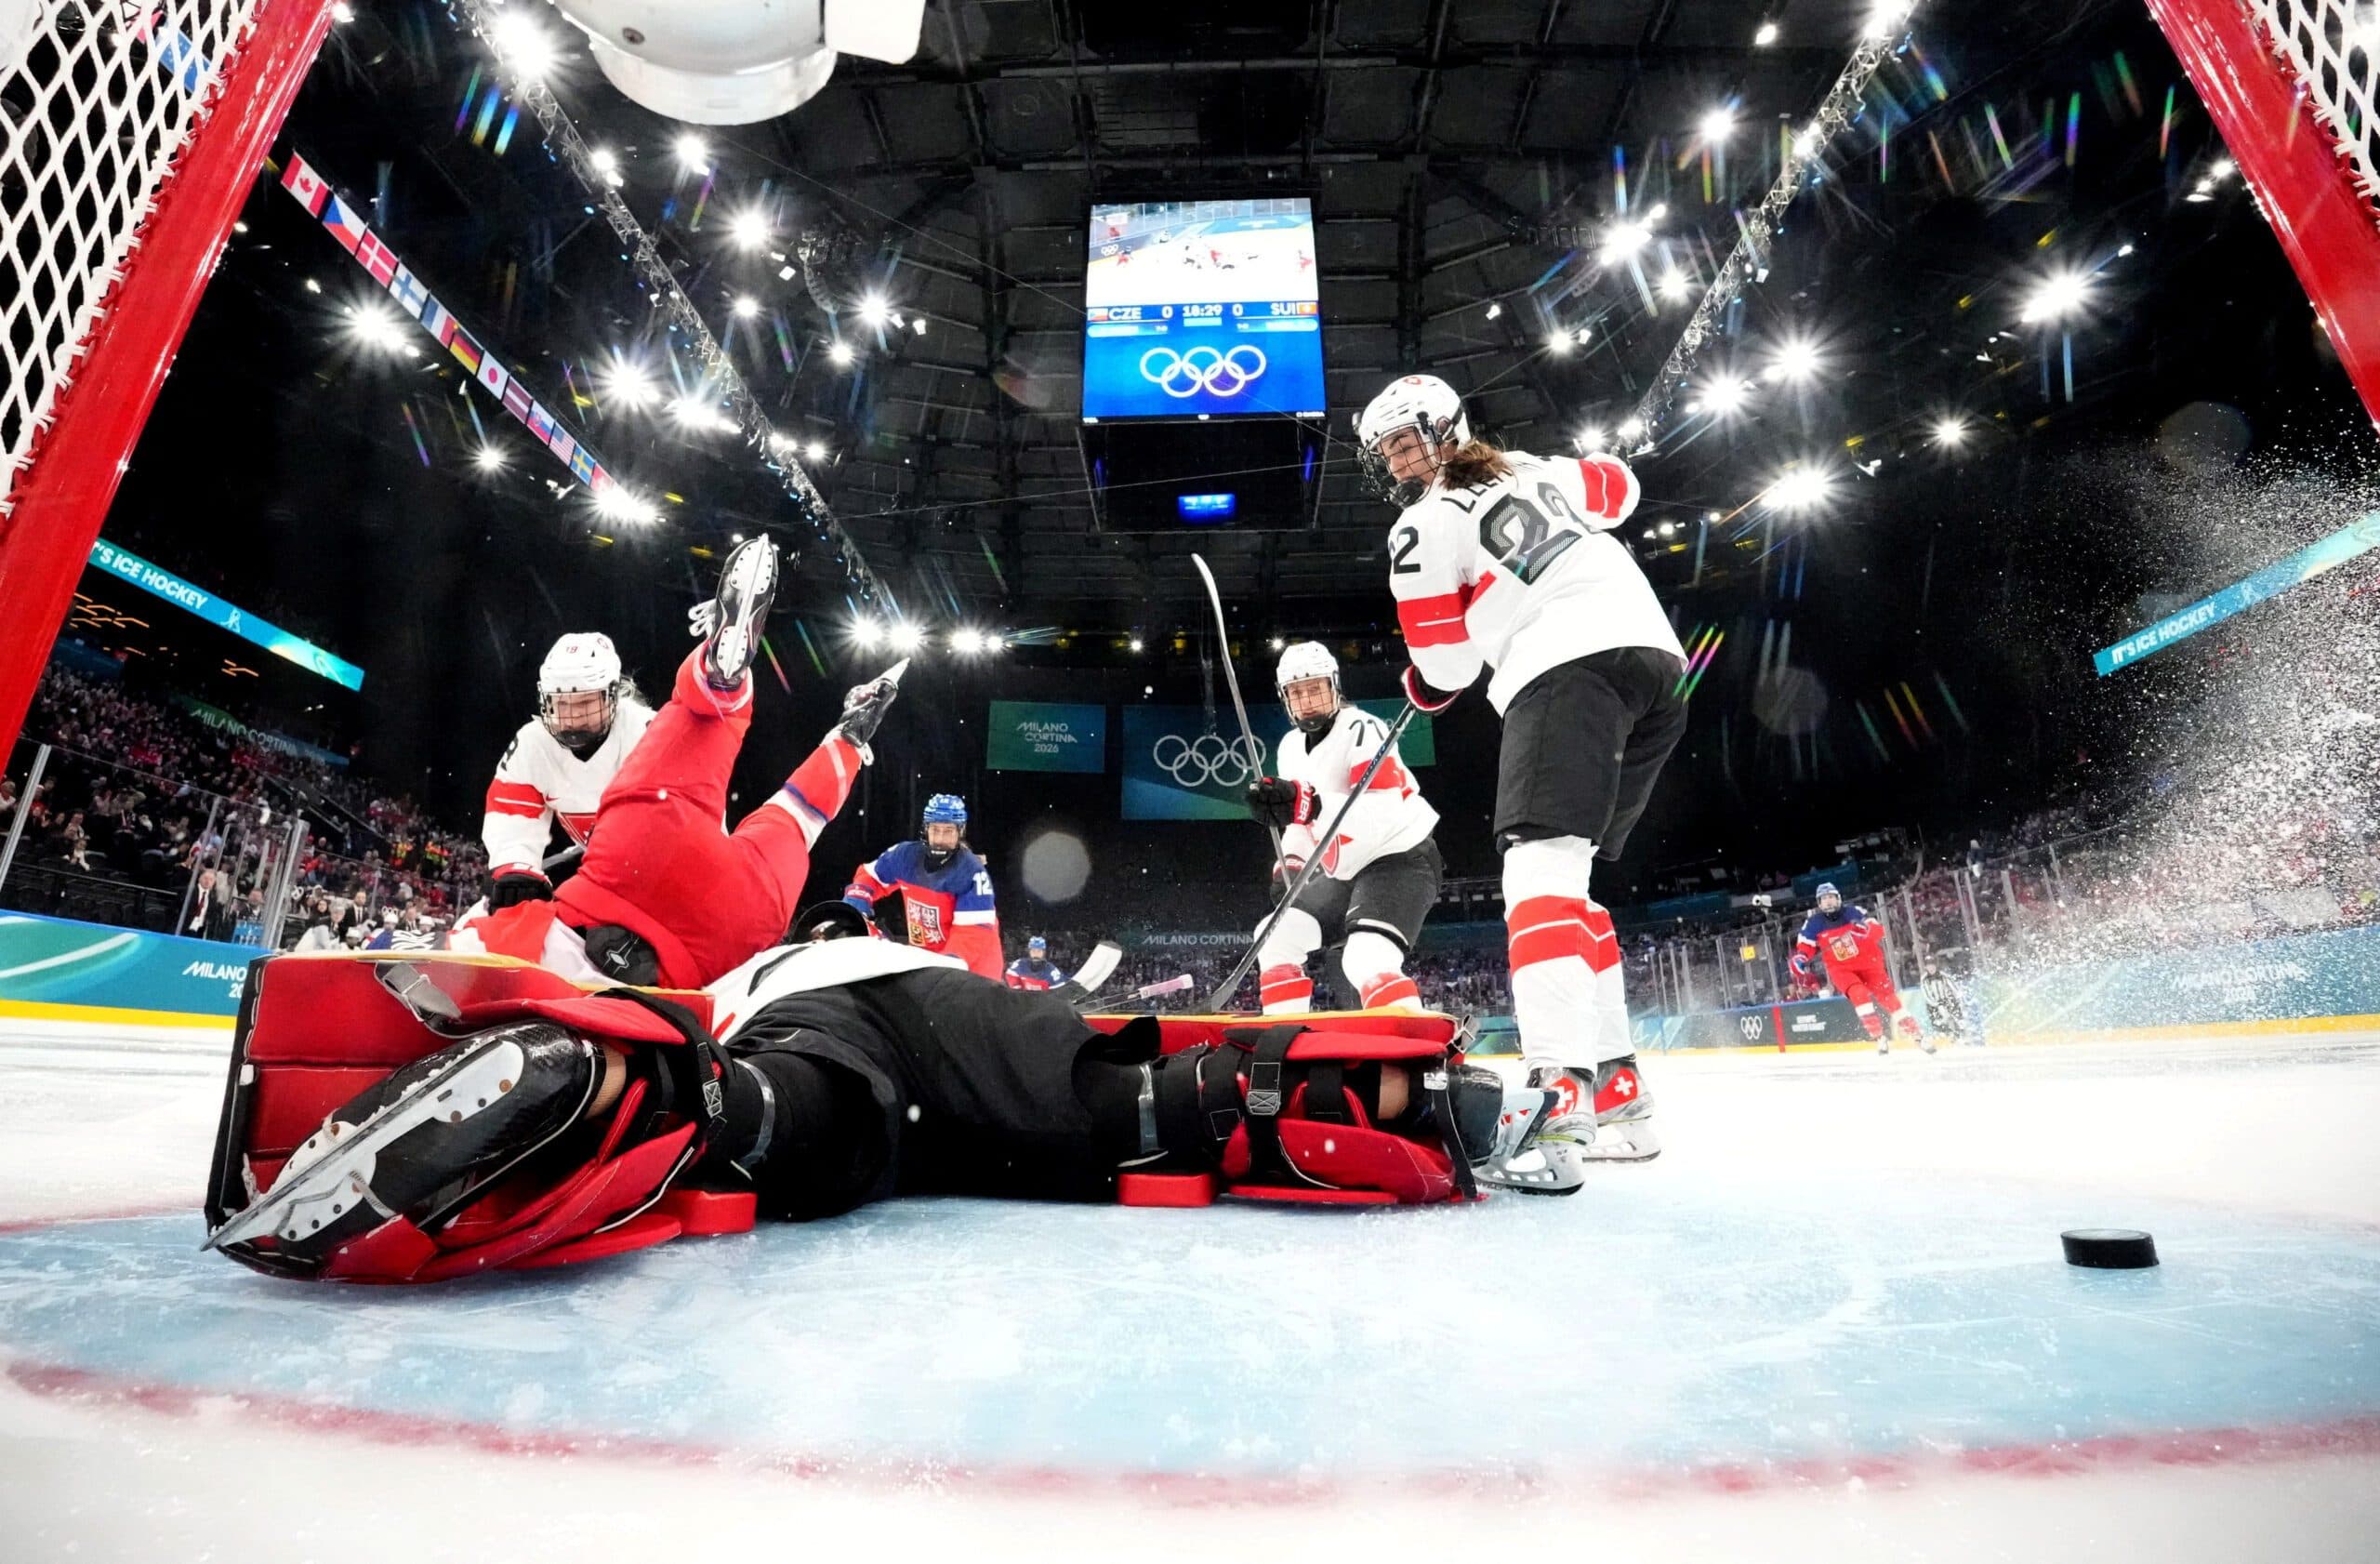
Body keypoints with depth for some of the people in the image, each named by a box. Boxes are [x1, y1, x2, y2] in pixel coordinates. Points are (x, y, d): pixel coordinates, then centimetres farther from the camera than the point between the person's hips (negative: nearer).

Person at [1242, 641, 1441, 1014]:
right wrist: (1288, 869, 3)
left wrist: (1305, 804, -42)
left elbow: (1384, 812, -32)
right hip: (1346, 870, 9)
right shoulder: (1290, 748, 8)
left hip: (1399, 861, -9)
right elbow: (1302, 818, 19)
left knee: (1367, 962, -29)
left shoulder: (1362, 730, -19)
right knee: (1279, 939, 3)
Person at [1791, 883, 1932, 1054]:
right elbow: (1804, 947, -3)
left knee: (1888, 997, -6)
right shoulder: (1814, 923, -8)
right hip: (1841, 968, 0)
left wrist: (1867, 927, -35)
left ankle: (1917, 1034, 7)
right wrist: (1799, 961, -20)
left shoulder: (1852, 912, -11)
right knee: (1859, 994, -25)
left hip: (1868, 962, 0)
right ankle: (1879, 1036, -18)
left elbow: (1878, 930, -15)